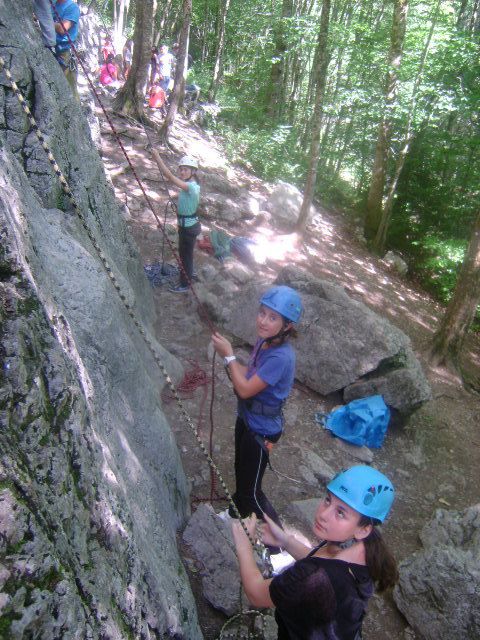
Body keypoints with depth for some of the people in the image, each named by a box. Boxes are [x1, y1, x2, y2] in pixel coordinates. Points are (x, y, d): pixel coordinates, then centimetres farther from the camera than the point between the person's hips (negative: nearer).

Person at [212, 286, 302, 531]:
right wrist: (228, 355, -13)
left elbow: (245, 389, -28)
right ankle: (239, 513, 57)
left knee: (251, 489, 9)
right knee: (241, 471, 30)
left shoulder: (281, 357, -33)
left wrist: (229, 356, -21)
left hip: (261, 430, -8)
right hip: (247, 418, 8)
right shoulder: (264, 341, -8)